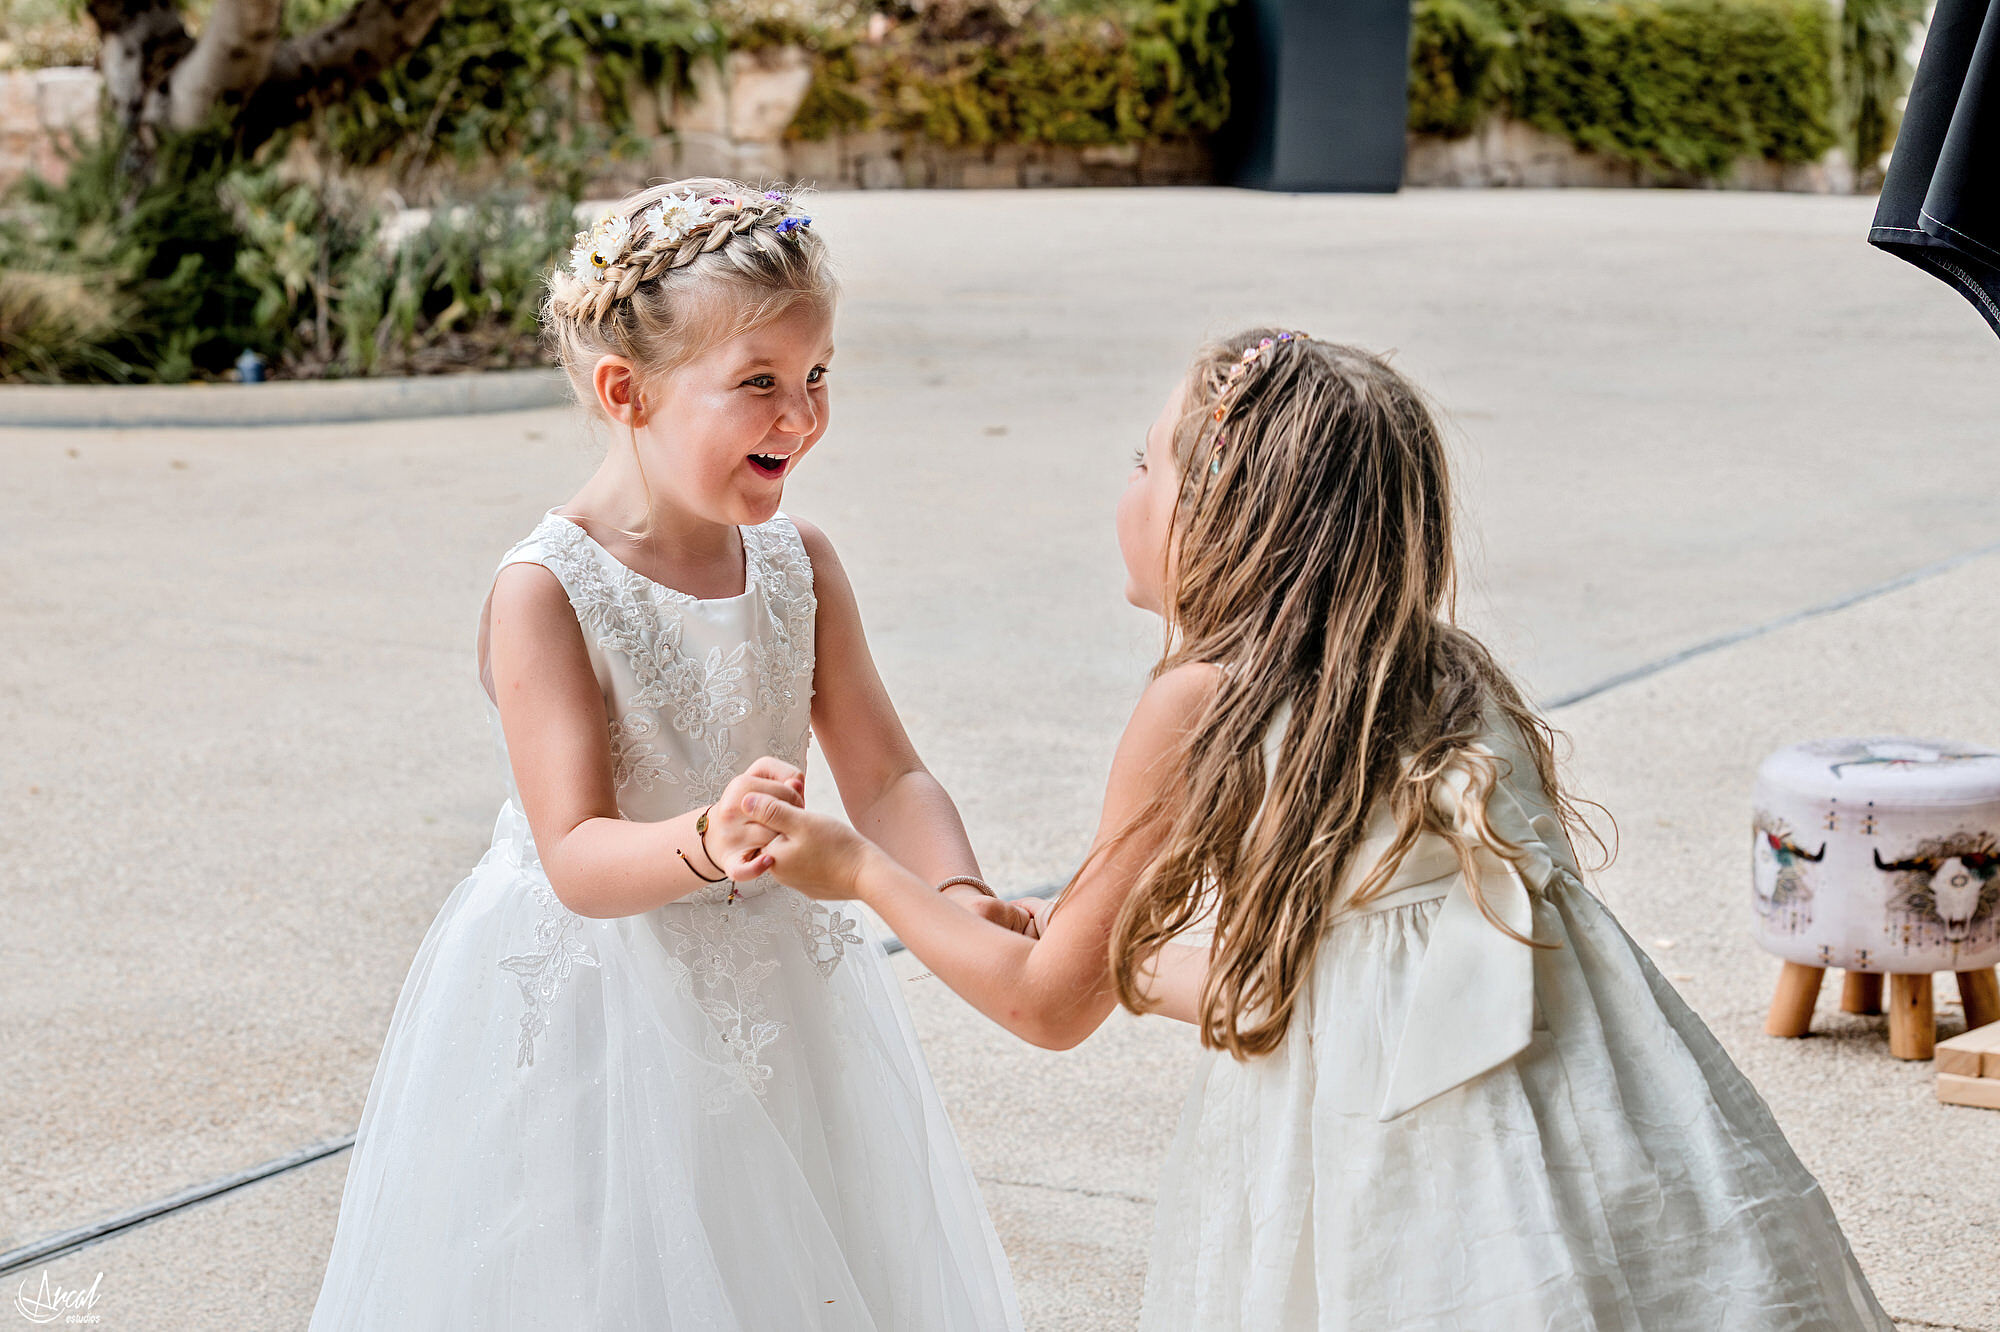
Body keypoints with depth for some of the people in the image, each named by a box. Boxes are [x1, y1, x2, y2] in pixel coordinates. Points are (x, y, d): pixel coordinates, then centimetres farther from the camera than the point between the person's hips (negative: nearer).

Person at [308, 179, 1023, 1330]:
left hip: (773, 998, 5)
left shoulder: (799, 566, -2)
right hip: (594, 1010, -5)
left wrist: (959, 893, -22)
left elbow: (885, 774, -3)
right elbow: (577, 859, -24)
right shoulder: (546, 594, -19)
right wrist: (704, 845, -44)